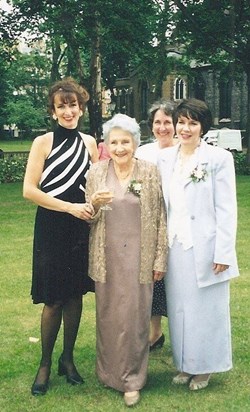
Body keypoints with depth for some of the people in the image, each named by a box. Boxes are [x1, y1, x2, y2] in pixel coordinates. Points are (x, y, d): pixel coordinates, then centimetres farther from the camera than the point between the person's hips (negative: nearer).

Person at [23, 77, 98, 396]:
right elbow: (29, 190, -12)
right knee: (53, 300, 1)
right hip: (51, 229, -4)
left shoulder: (89, 142, 7)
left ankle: (68, 358, 27)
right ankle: (45, 363, 19)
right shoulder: (43, 143, -6)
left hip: (81, 229, 4)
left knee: (75, 295, 11)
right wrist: (70, 207, -17)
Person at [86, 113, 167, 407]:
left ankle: (132, 378, 16)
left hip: (138, 257, -2)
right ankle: (108, 372, 27)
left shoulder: (150, 172, -2)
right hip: (107, 257, 2)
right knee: (108, 315, 9)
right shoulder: (96, 172, 2)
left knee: (135, 316, 1)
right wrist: (95, 203, -15)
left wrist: (160, 259, -2)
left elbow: (159, 218, 0)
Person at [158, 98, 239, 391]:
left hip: (205, 249, -4)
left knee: (206, 309, 8)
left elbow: (226, 210, -9)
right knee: (178, 308, 13)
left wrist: (223, 253, -12)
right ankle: (184, 364, 30)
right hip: (175, 247, 5)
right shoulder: (165, 158, 7)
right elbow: (162, 204, 8)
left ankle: (204, 367, 25)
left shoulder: (219, 158, -8)